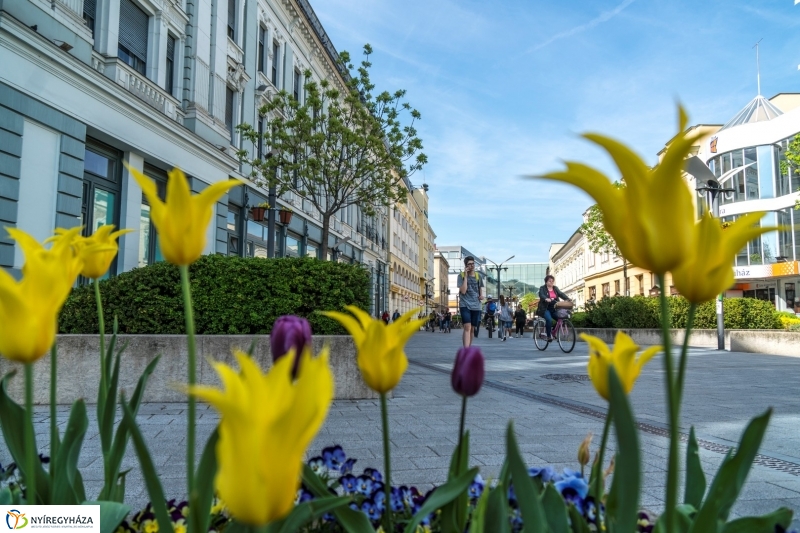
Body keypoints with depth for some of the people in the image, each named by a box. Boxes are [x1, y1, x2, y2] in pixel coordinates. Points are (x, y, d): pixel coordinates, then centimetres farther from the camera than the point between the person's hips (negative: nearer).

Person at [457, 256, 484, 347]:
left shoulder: (478, 276, 11)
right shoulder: (461, 276, -1)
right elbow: (463, 291, -12)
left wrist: (481, 296, -3)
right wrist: (465, 276, -13)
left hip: (476, 306, 5)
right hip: (465, 305, -4)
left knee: (472, 329, 10)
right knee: (467, 327, -18)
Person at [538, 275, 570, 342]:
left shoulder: (555, 288, 14)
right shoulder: (542, 288, 0)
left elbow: (561, 294, -1)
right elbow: (541, 295, -20)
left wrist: (567, 299, -21)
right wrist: (546, 299, -42)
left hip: (554, 309, 5)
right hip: (545, 308, -5)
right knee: (549, 320, -29)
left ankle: (553, 332, 10)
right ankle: (549, 336, -18)